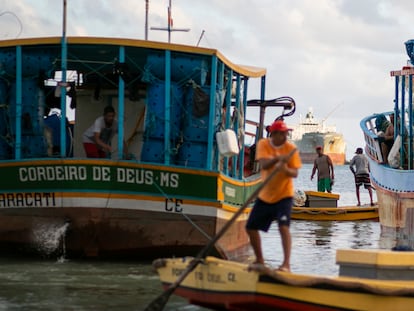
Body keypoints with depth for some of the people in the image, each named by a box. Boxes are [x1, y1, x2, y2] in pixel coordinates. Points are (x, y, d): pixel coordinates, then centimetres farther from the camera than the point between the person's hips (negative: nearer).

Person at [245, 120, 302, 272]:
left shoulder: (290, 148, -9)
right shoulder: (263, 144, -6)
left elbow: (295, 173, -12)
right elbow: (263, 164, -21)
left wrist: (286, 169, -34)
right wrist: (277, 159, -39)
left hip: (284, 194, -4)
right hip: (265, 195, 4)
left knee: (284, 226, -22)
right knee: (251, 227, 8)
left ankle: (286, 263, -24)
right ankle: (259, 260, 27)